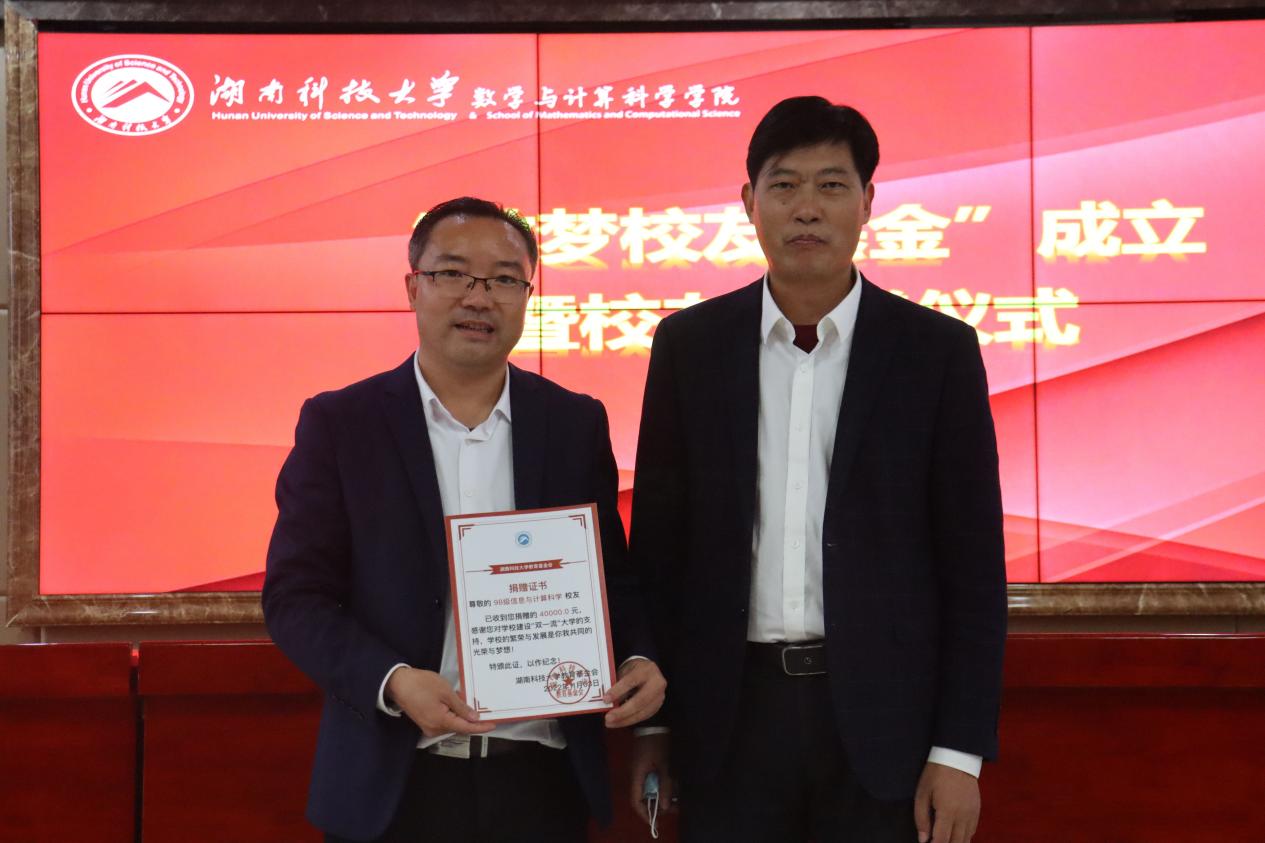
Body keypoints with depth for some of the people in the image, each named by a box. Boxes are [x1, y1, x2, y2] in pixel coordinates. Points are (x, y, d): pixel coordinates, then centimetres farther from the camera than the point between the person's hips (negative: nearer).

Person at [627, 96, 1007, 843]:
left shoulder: (937, 351, -2)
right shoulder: (690, 345, 3)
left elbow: (973, 564, -2)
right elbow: (659, 541, 6)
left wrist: (960, 751, -6)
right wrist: (651, 720, 4)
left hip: (882, 714, -1)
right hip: (731, 713, 1)